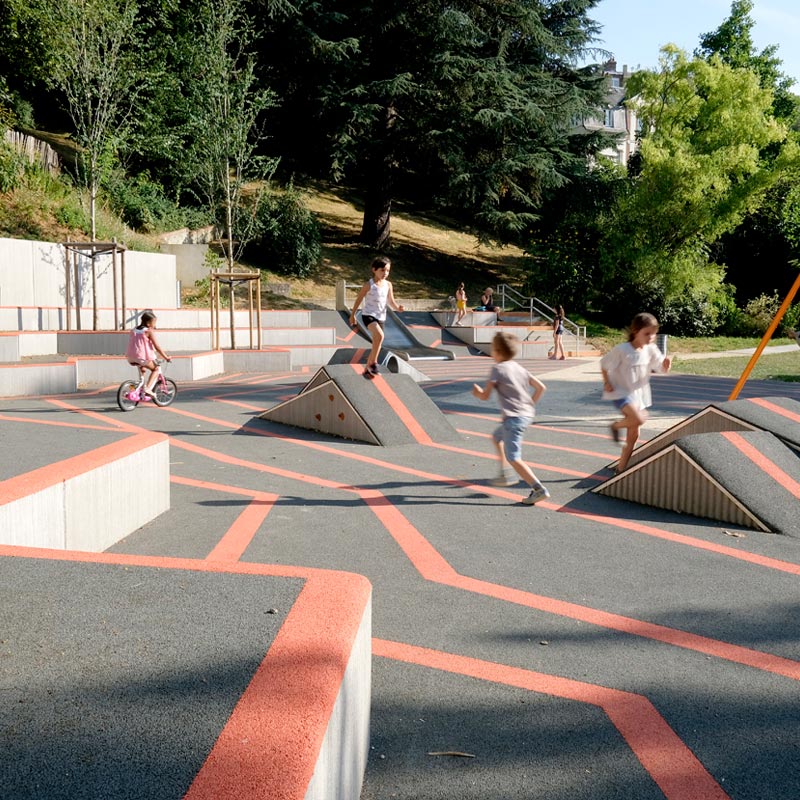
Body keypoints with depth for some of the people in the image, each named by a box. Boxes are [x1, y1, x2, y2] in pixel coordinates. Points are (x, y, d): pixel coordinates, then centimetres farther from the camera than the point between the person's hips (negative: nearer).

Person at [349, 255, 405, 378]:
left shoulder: (388, 284, 4)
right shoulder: (369, 285, -9)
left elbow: (391, 302, 7)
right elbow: (359, 299, -1)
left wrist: (397, 308, -14)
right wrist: (352, 314, 3)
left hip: (381, 317, 6)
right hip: (368, 315, -6)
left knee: (376, 344, 9)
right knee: (380, 335, -31)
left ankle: (367, 370, 24)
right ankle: (373, 362, -18)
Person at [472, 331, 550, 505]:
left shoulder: (498, 369, -7)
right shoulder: (519, 368, 14)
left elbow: (485, 396, -9)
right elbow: (540, 387, 12)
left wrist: (477, 392, 13)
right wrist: (530, 405, 21)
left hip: (514, 417, -9)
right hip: (528, 414, 9)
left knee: (513, 458, -7)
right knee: (497, 437, 30)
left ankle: (539, 489, -17)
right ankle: (505, 475, 32)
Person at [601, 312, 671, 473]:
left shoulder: (651, 350, -4)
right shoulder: (622, 350, -18)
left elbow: (662, 368, 4)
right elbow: (604, 363, -7)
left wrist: (666, 364, -18)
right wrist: (607, 383, -12)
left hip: (638, 394, 6)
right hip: (621, 392, -6)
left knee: (634, 435, 8)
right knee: (638, 419, -31)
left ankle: (622, 467, 21)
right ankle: (616, 425, 0)